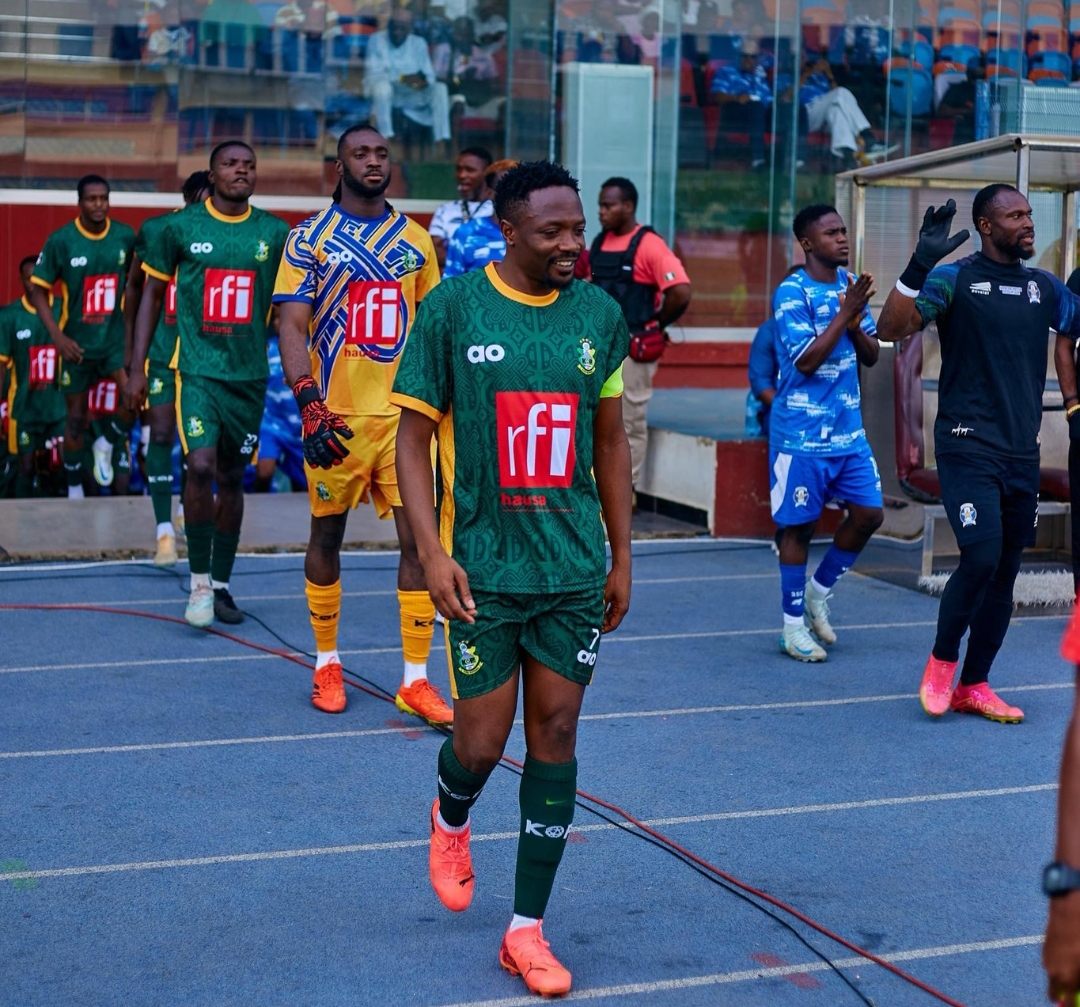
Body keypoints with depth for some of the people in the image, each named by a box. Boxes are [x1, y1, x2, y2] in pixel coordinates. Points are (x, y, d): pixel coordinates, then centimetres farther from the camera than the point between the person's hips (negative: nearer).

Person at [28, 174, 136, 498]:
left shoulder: (126, 237, -5)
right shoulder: (60, 240, -12)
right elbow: (38, 291, -6)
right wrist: (57, 336, -16)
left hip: (116, 337, 1)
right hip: (77, 342, -1)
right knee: (77, 416, 8)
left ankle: (107, 445, 10)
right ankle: (74, 488, 24)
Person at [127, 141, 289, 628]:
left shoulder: (275, 233, 4)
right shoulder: (180, 228, -1)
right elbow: (152, 295, 7)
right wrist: (136, 368, 2)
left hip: (250, 373, 3)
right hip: (198, 368, -3)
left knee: (232, 478, 10)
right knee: (200, 466, -18)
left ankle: (221, 585, 23)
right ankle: (199, 583, -4)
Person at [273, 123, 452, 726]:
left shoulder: (416, 240, 10)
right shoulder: (310, 238, -1)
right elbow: (292, 326, -8)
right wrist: (309, 404, -20)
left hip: (404, 412, 3)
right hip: (336, 417, -2)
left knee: (420, 537, -4)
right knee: (328, 535, 10)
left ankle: (416, 680, 3)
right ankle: (327, 664, 26)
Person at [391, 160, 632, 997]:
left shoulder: (601, 315, 2)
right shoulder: (452, 309, -8)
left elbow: (611, 443, 11)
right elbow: (415, 436, -5)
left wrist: (622, 558, 11)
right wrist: (432, 551, -13)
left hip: (574, 571, 3)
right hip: (483, 567, -3)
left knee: (554, 737, 4)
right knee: (482, 742, 0)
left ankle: (528, 929, 16)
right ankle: (450, 821, 39)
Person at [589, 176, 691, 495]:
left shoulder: (649, 245, -14)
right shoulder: (600, 242, 9)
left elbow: (680, 292, -21)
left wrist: (656, 324, -8)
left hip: (633, 347, -7)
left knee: (630, 421, 2)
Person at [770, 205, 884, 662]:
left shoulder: (850, 284, 9)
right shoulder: (792, 292, -12)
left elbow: (871, 357, 10)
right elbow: (805, 361, -20)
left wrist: (855, 325, -10)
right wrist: (844, 313, -21)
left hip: (848, 429, 7)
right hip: (802, 433, -7)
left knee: (868, 513, 4)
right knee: (800, 525, 2)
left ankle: (818, 591, 25)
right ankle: (793, 626, 13)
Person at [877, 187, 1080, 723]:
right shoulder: (953, 279, -4)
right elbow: (890, 328, -16)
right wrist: (919, 266, -28)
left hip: (1022, 452, 6)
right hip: (968, 446, -6)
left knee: (1005, 571, 7)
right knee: (981, 556, -18)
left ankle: (973, 686, 19)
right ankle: (941, 660, 7)